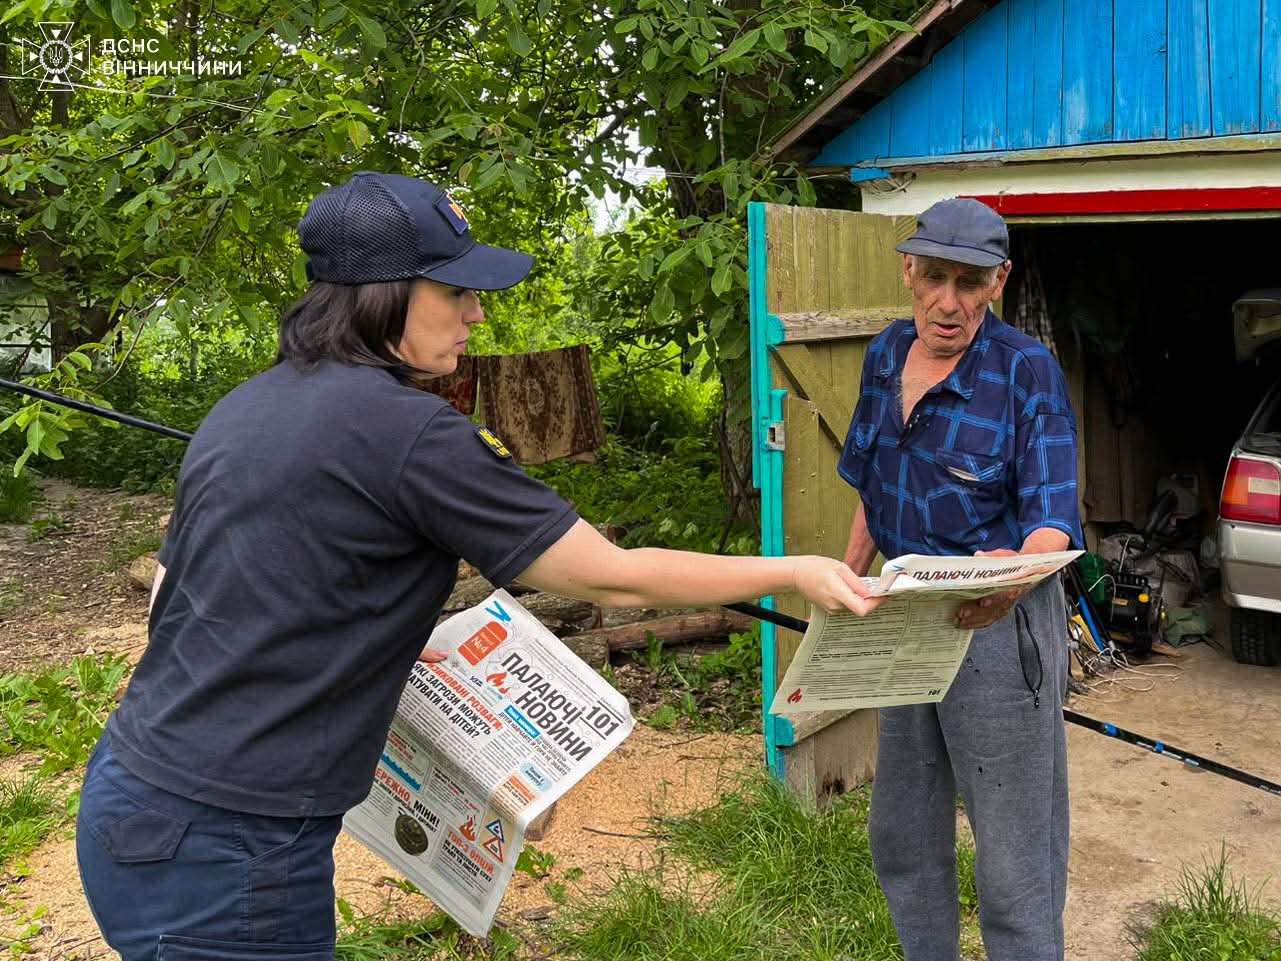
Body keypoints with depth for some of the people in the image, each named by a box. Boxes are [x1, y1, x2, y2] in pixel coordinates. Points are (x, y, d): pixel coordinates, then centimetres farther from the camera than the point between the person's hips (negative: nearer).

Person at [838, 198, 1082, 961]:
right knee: (902, 835, 19)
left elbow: (1050, 518, -22)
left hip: (999, 626, -6)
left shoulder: (1027, 371, -16)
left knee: (1013, 853, 3)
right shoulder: (887, 355, 2)